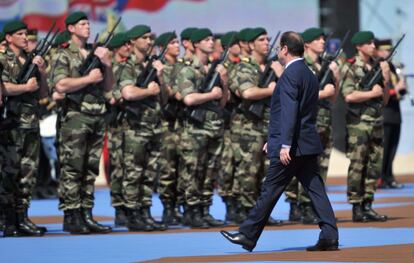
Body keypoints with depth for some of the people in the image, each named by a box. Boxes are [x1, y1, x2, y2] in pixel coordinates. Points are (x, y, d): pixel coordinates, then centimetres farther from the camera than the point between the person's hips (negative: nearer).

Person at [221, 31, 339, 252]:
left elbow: (289, 112, -22)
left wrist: (285, 145, -25)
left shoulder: (290, 75, -13)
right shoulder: (309, 74, 17)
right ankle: (329, 237, -1)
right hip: (308, 144, 9)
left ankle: (248, 235, 7)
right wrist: (275, 139, 29)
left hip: (292, 146, -9)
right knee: (315, 190, 5)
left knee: (270, 191, -1)